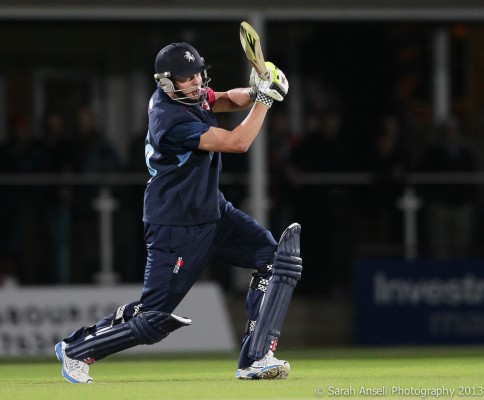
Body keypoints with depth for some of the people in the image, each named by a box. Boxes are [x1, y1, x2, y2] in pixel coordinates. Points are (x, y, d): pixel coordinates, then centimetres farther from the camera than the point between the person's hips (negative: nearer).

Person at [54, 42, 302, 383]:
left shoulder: (189, 91, 0)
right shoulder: (171, 118, -27)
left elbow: (227, 101, 14)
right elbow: (237, 142, -26)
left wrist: (254, 92, -8)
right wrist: (265, 98, -19)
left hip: (213, 211, 9)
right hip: (177, 225, -9)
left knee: (275, 258, -7)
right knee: (154, 317, -6)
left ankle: (255, 360, -7)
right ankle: (76, 350, 15)